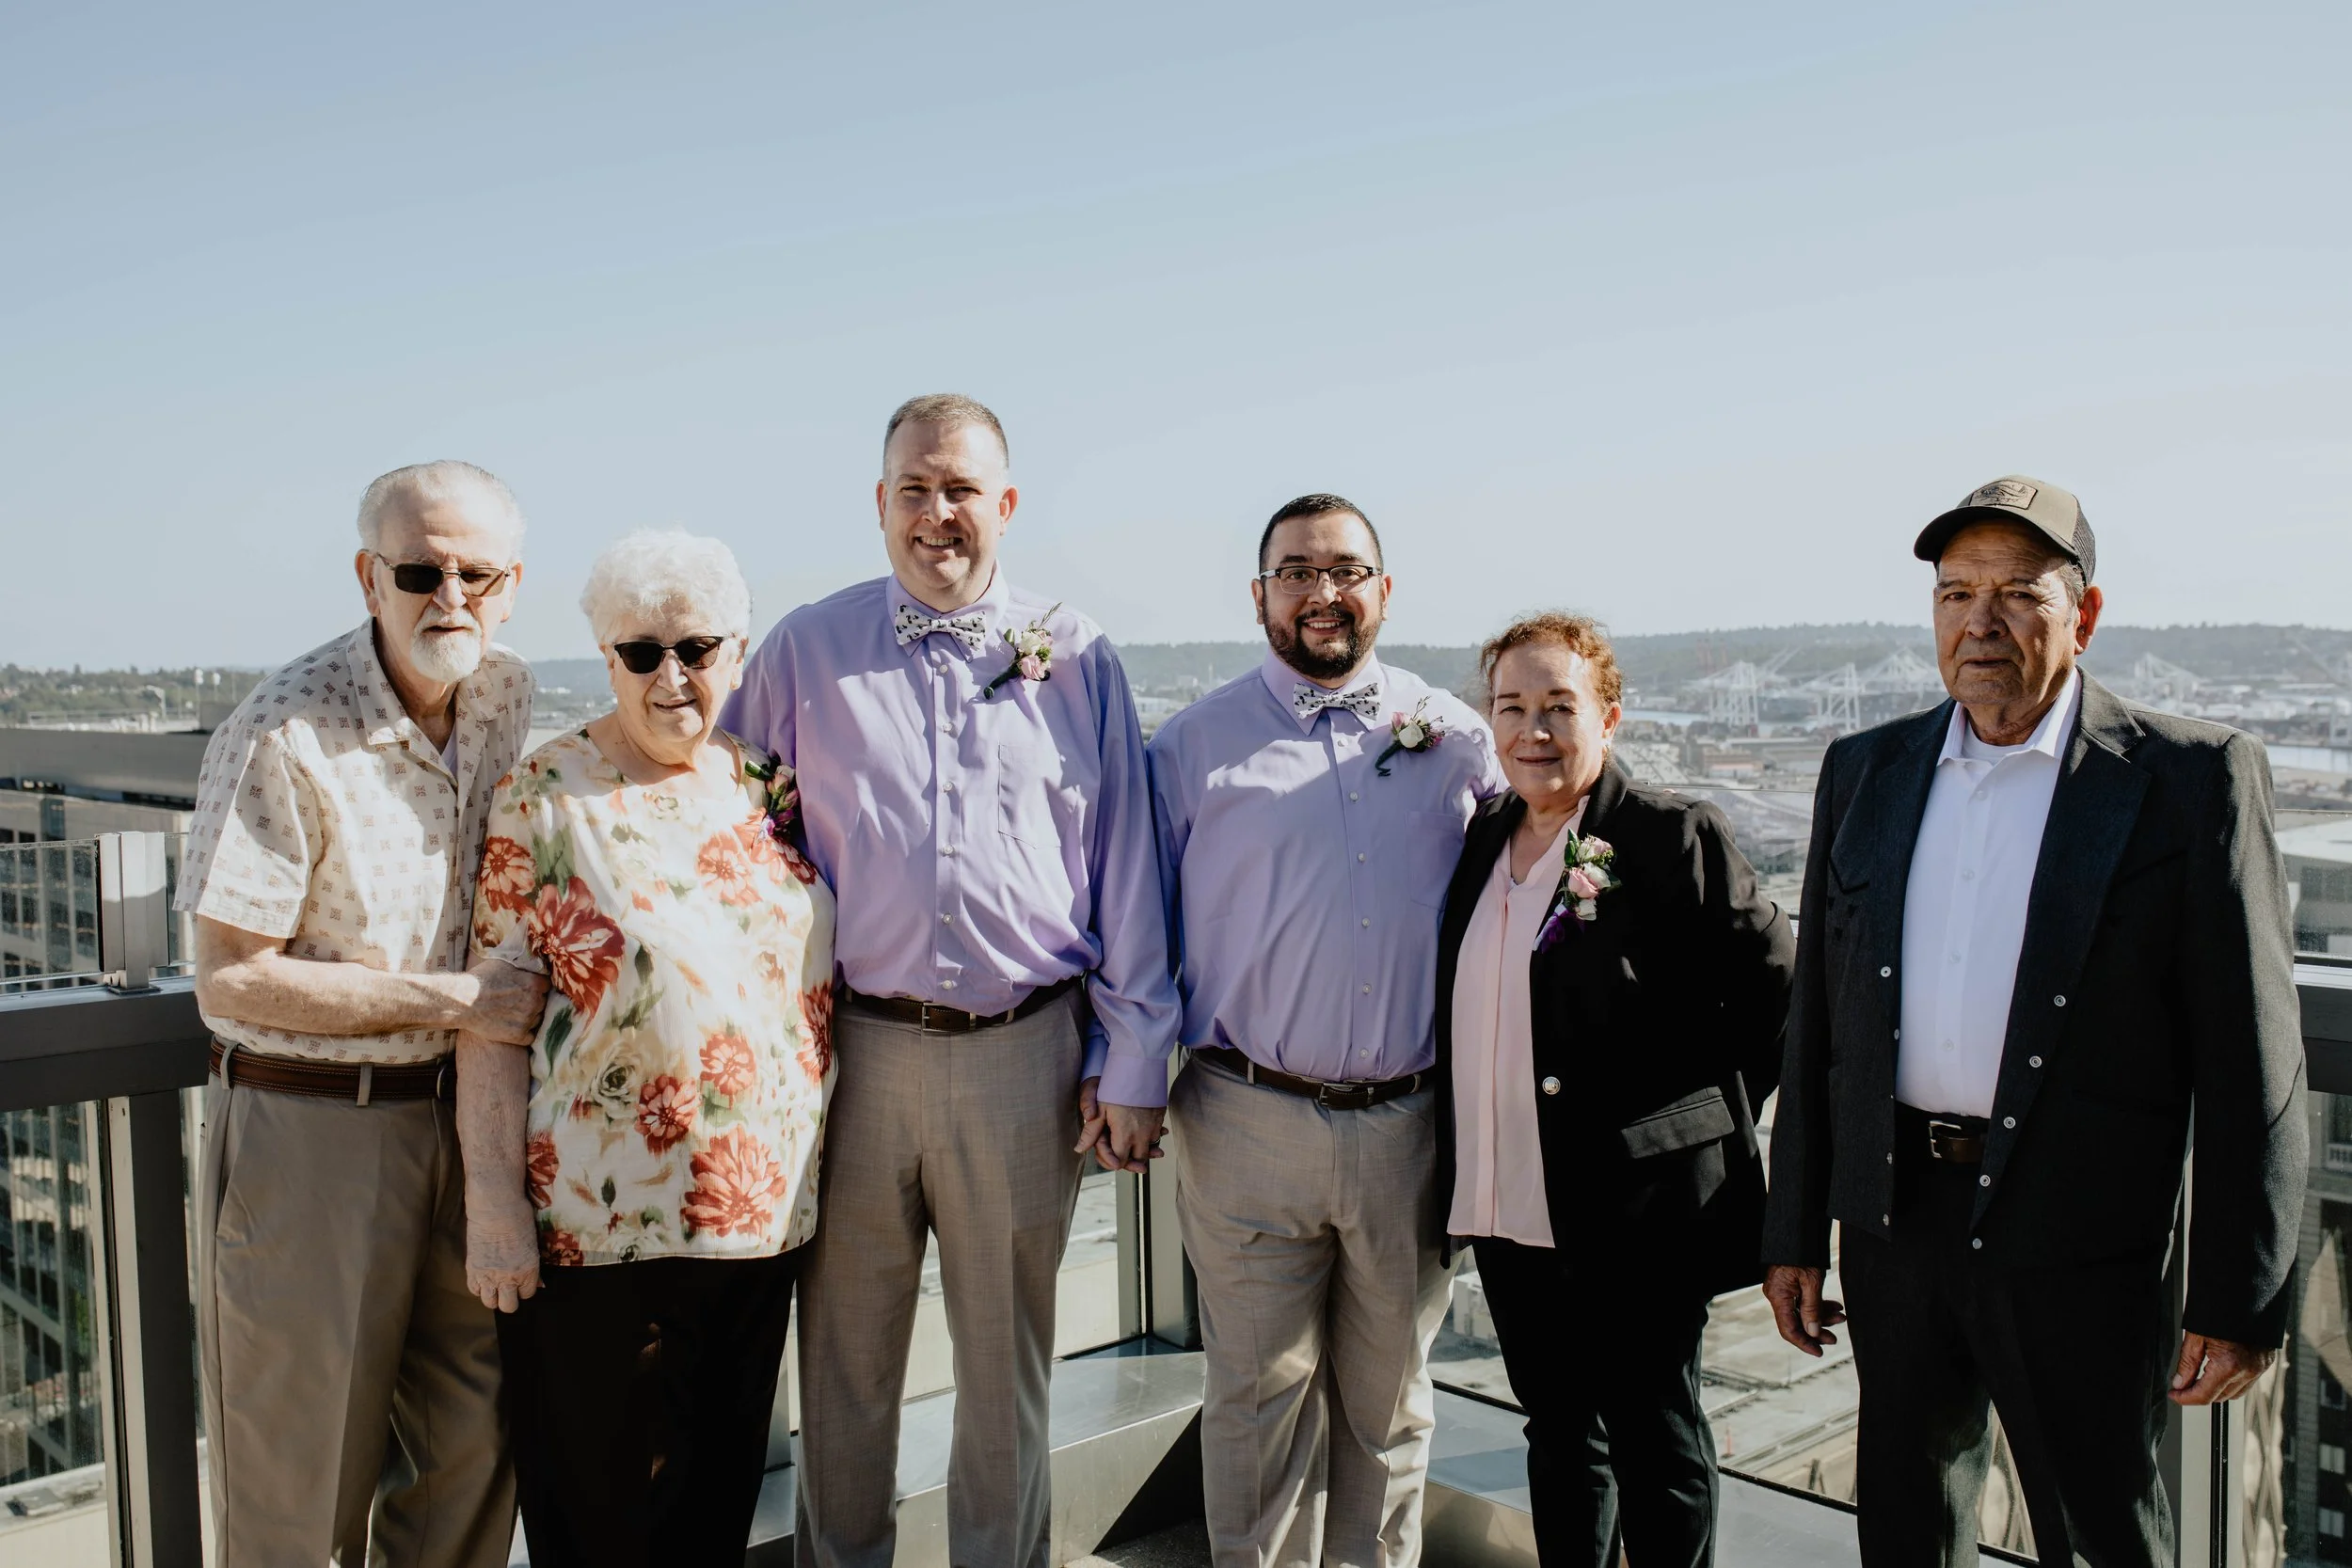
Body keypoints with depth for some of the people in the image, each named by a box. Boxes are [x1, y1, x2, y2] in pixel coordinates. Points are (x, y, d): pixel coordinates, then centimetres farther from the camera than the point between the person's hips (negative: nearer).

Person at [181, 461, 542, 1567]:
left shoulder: (503, 698, 2)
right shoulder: (284, 737, -18)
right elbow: (230, 981, -18)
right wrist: (454, 999, -18)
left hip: (457, 1114, 6)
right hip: (304, 1128, -6)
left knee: (479, 1447, 13)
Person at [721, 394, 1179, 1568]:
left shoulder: (1074, 656, 4)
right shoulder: (804, 652, 4)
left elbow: (1124, 863, 4)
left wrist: (1131, 1066, 2)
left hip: (1025, 1052, 0)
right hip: (853, 1047, 0)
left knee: (1008, 1357, 14)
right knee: (843, 1353, 12)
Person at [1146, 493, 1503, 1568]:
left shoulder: (1454, 735, 7)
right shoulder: (1197, 744, 3)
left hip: (1409, 1125, 2)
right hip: (1250, 1124, -2)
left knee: (1389, 1395, 15)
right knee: (1259, 1397, 6)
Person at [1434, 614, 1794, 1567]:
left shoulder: (1674, 835, -11)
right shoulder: (1482, 839, 8)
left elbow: (1778, 988, -9)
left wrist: (1707, 1112, -5)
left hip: (1638, 1211, -6)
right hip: (1510, 1211, 6)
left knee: (1655, 1443, 10)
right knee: (1559, 1435, 19)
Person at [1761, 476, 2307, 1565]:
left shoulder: (2190, 778, -6)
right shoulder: (1865, 772, 7)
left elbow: (2250, 1059, -7)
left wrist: (2241, 1299, -8)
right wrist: (1794, 1231, 9)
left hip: (2080, 1247, -4)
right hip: (1895, 1220, 4)